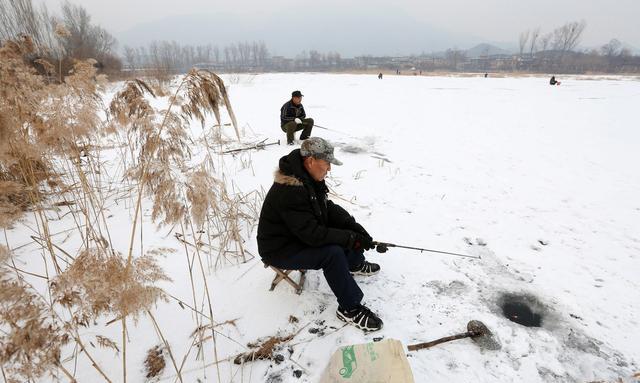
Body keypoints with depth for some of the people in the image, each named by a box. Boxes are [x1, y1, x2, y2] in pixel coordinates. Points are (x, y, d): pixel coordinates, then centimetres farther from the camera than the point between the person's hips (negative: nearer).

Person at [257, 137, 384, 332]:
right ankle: (350, 308, -11)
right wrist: (351, 238, -25)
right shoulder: (289, 191, -33)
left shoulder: (309, 177, -3)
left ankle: (355, 264, 28)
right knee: (333, 253, -28)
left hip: (301, 234, 9)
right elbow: (312, 233, -33)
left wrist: (353, 225, -9)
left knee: (347, 227, 4)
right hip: (280, 250, -9)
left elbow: (328, 208, 5)